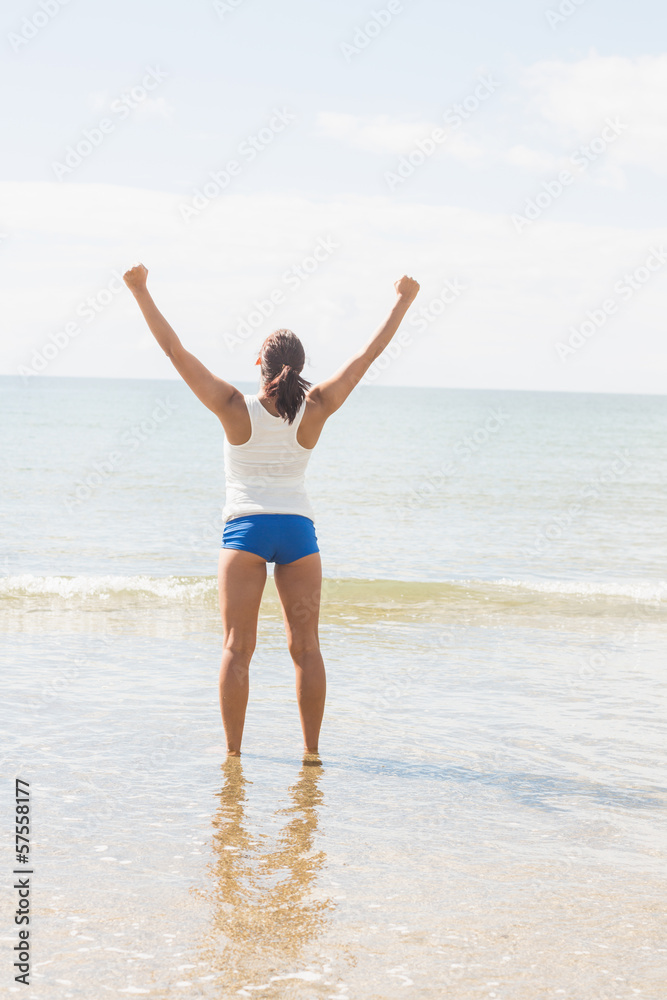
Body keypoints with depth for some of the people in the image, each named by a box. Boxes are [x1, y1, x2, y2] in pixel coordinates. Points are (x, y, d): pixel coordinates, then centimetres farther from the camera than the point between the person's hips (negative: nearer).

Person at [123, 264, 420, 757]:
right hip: (298, 529, 2)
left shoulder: (235, 408, -9)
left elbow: (175, 350, -8)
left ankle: (233, 750, -1)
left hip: (245, 528, -2)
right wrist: (403, 302, 11)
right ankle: (312, 750, 6)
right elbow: (368, 354, 3)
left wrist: (141, 291, -4)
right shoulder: (316, 410, -4)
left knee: (237, 647, 0)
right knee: (306, 647, 5)